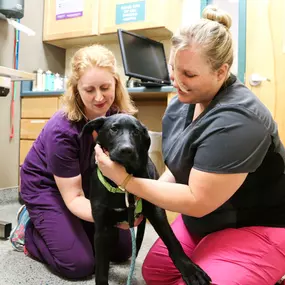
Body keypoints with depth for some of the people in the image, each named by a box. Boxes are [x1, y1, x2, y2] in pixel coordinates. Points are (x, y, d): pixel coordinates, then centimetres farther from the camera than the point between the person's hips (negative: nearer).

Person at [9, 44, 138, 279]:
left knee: (121, 251, 5)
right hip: (45, 186, -6)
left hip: (87, 184, 6)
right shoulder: (61, 130, -32)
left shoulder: (119, 116, -18)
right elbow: (73, 198, -28)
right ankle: (28, 228, 11)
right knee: (80, 265, -14)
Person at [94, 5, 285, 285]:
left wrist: (126, 180, -24)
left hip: (257, 228, -8)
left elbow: (198, 201, -28)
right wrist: (143, 203, -10)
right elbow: (180, 167, 4)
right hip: (201, 220, 8)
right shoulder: (181, 104, -4)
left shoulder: (235, 121, -31)